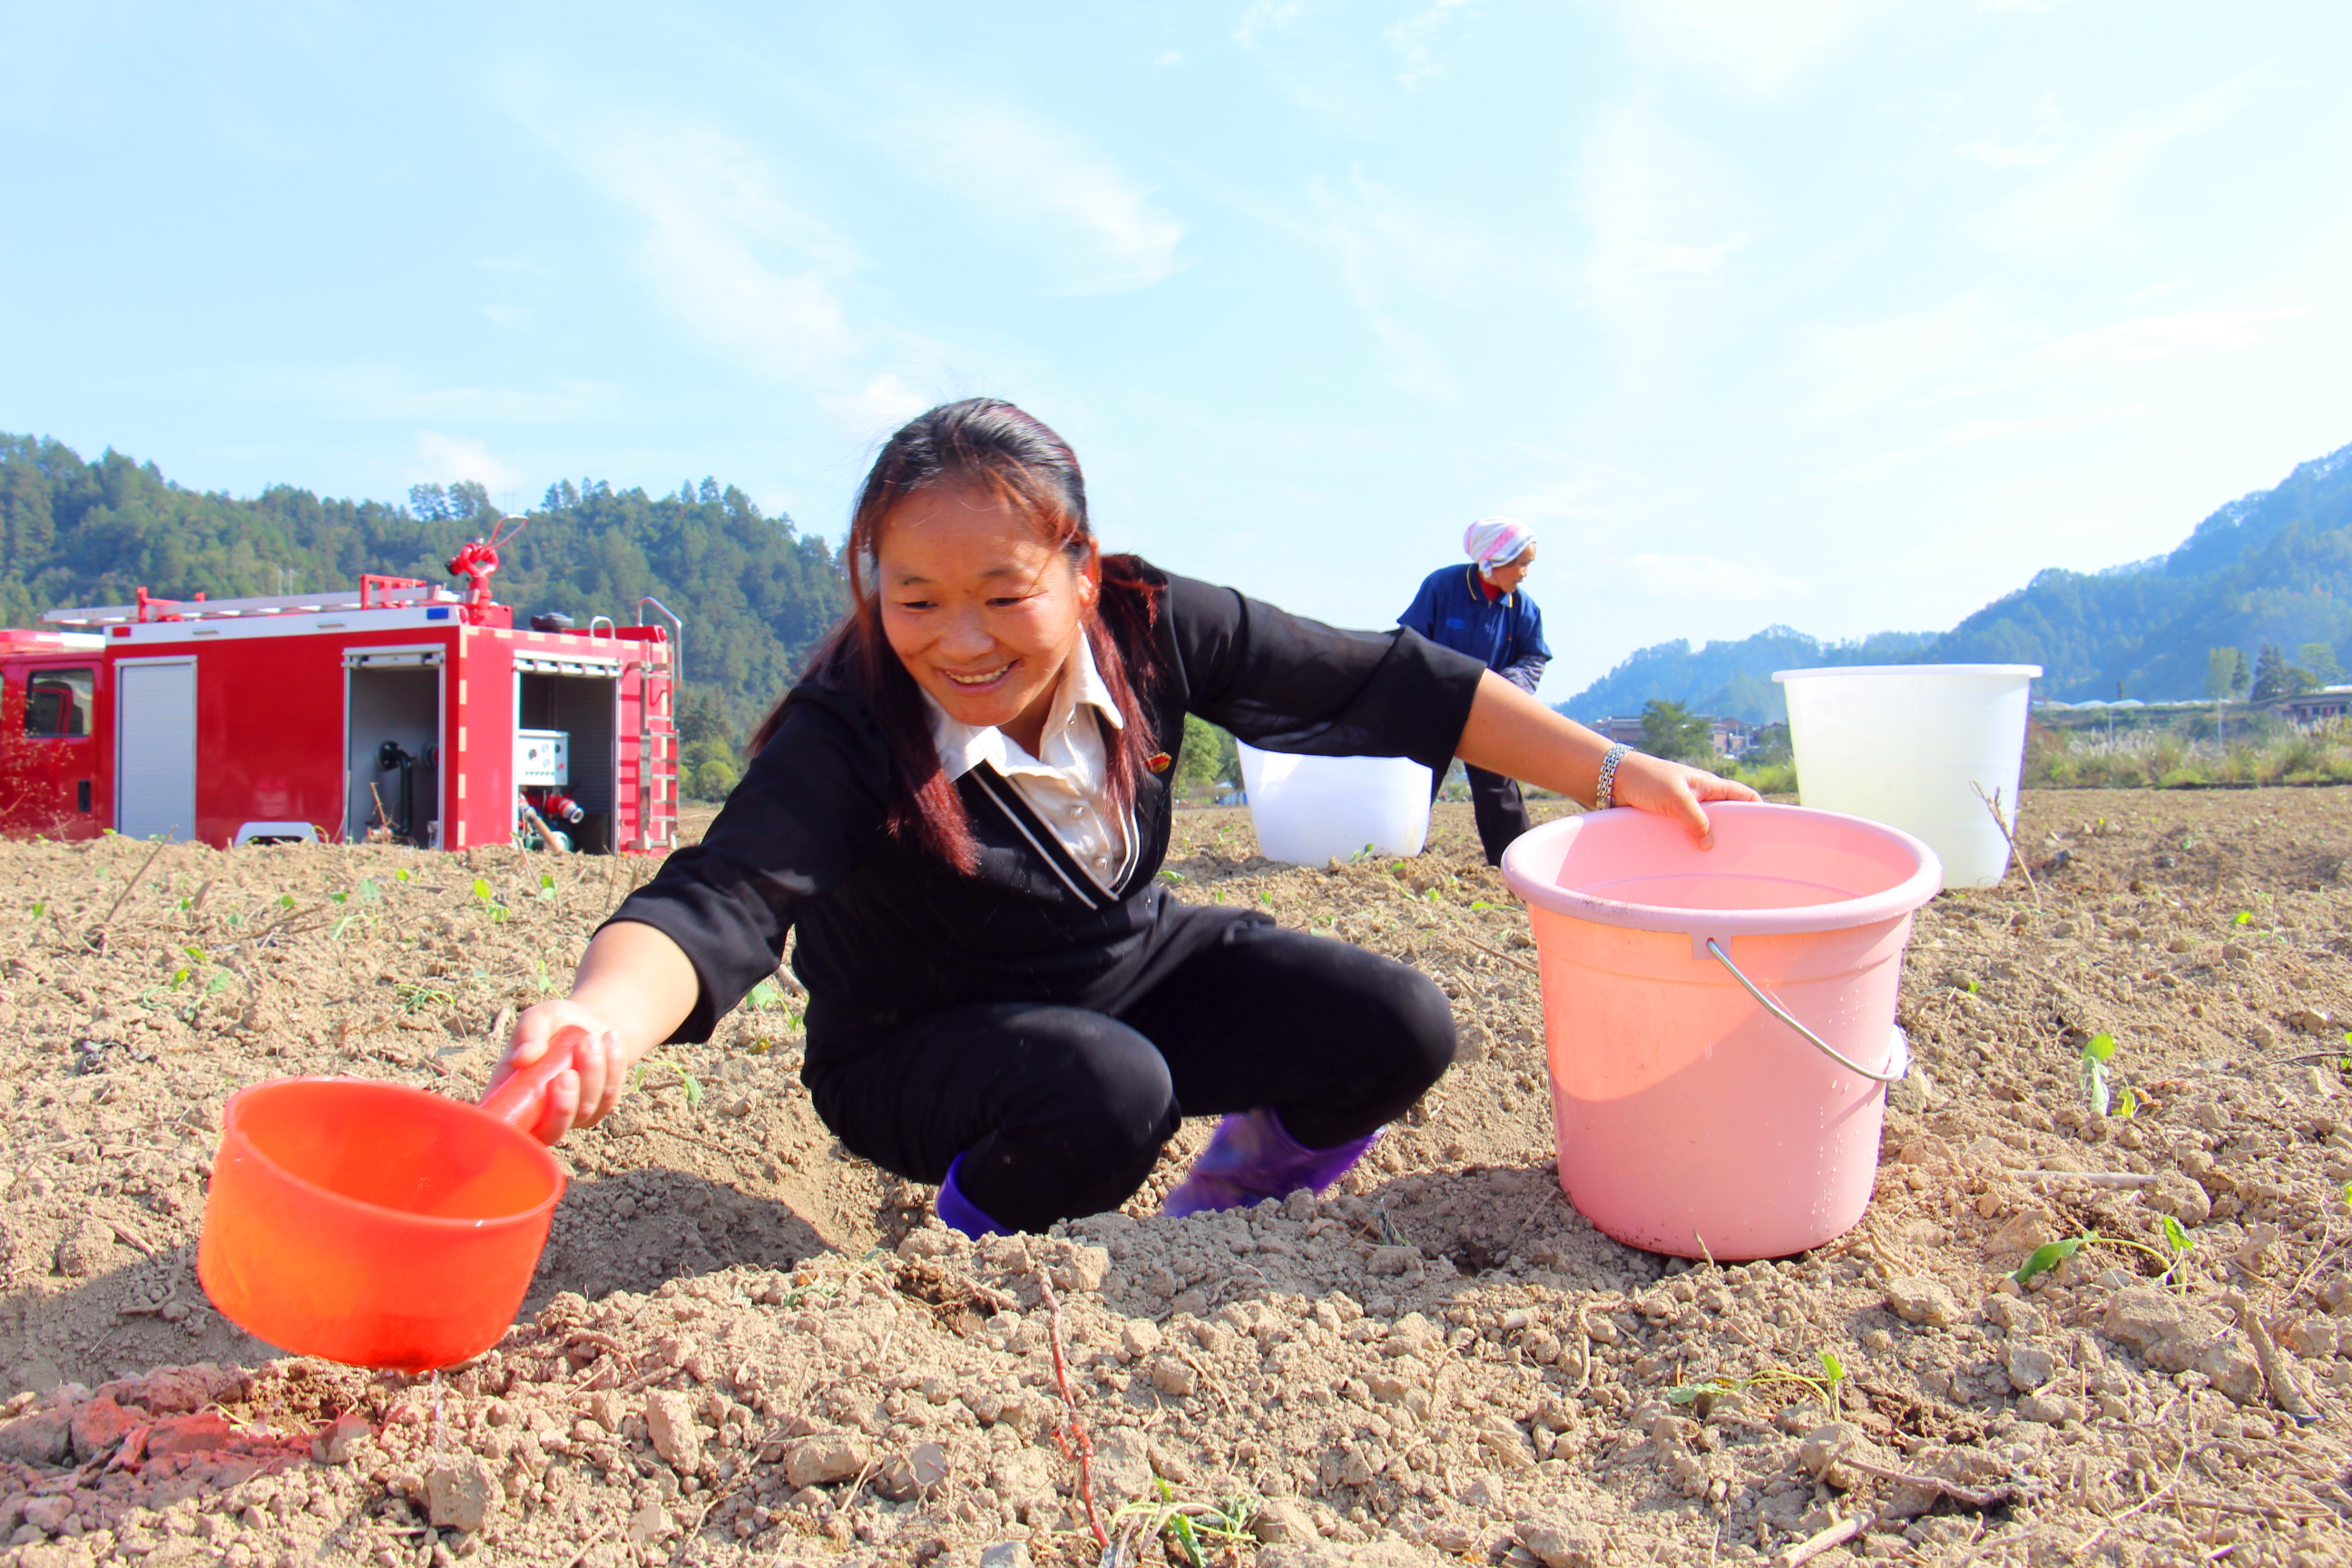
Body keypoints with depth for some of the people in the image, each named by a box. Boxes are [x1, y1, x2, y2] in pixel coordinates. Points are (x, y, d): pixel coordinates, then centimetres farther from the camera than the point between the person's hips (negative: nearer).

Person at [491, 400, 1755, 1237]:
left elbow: (1385, 683, -13)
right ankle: (978, 1256, 0)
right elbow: (720, 898, -42)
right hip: (925, 1049, -4)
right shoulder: (843, 733, -29)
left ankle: (1225, 1209, 17)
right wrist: (604, 1020, -66)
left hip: (1139, 965, 4)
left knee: (1398, 1031, -12)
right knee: (1104, 1095, -36)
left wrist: (1617, 773, -12)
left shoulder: (1150, 628, -19)